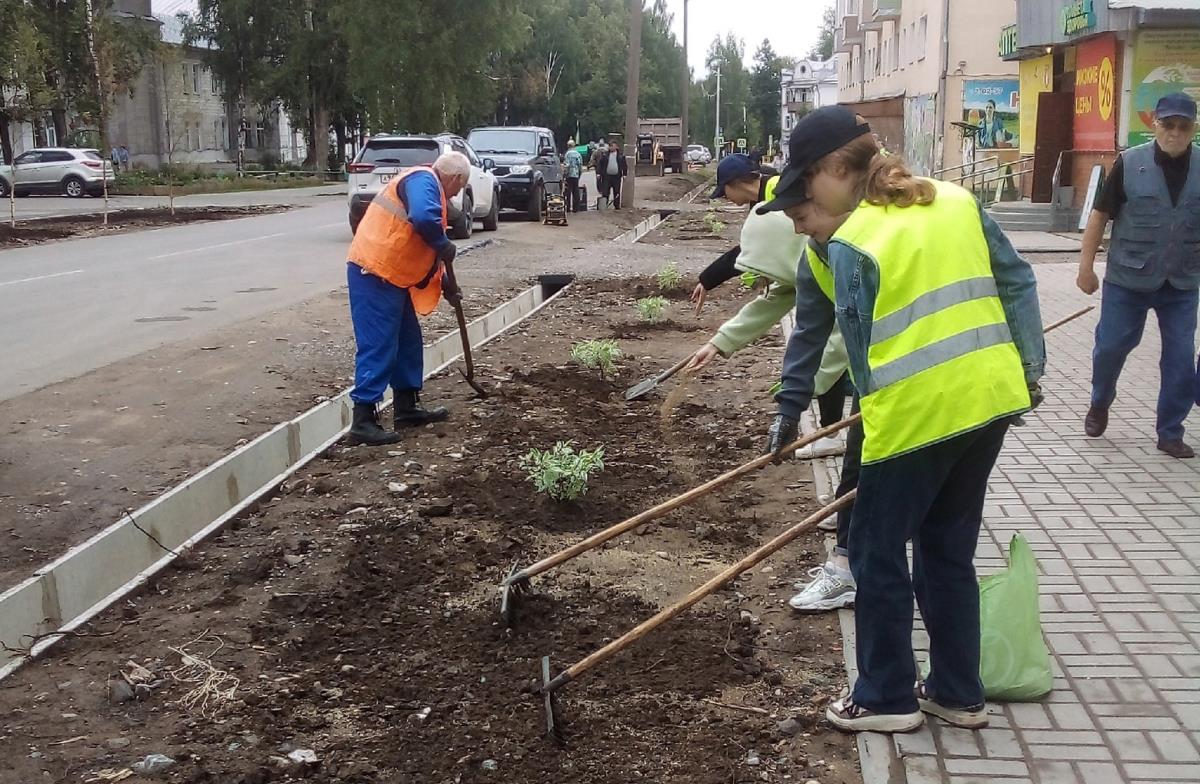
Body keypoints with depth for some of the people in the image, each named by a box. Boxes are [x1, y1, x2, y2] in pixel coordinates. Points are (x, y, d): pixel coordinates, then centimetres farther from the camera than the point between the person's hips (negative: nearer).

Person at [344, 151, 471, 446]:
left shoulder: (426, 185, 23)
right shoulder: (423, 180, -10)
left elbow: (423, 249, 28)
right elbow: (423, 219, -32)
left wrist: (445, 283, 26)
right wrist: (444, 245, -15)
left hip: (390, 276, 11)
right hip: (374, 274, -11)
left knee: (408, 341, 17)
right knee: (377, 347, -10)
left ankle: (407, 408, 27)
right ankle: (363, 421, -8)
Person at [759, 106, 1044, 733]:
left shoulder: (850, 244, -9)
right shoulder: (957, 200, 9)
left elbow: (862, 348, -6)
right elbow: (1018, 284, 10)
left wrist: (880, 418, 7)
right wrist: (1030, 367, 15)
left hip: (916, 414, -7)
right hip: (991, 397, 7)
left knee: (877, 554, 10)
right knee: (949, 551, 20)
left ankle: (887, 698, 21)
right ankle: (957, 693, 29)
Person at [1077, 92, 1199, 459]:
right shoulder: (1129, 163, -7)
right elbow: (1100, 214, -2)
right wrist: (1086, 265, -4)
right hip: (1128, 279, -2)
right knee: (1111, 346, 6)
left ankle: (1170, 433, 18)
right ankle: (1099, 404, 35)